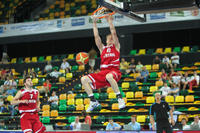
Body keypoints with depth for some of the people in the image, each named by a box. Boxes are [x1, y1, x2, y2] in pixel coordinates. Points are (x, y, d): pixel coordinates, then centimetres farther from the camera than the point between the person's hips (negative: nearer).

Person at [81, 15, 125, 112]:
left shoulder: (116, 46, 15)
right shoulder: (102, 48, 25)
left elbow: (114, 33, 3)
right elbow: (96, 37, 18)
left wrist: (110, 21, 4)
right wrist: (94, 24, 17)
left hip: (114, 71, -5)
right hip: (102, 72, 5)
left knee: (109, 76, -42)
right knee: (84, 79, -10)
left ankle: (120, 99, -32)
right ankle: (93, 101, -7)